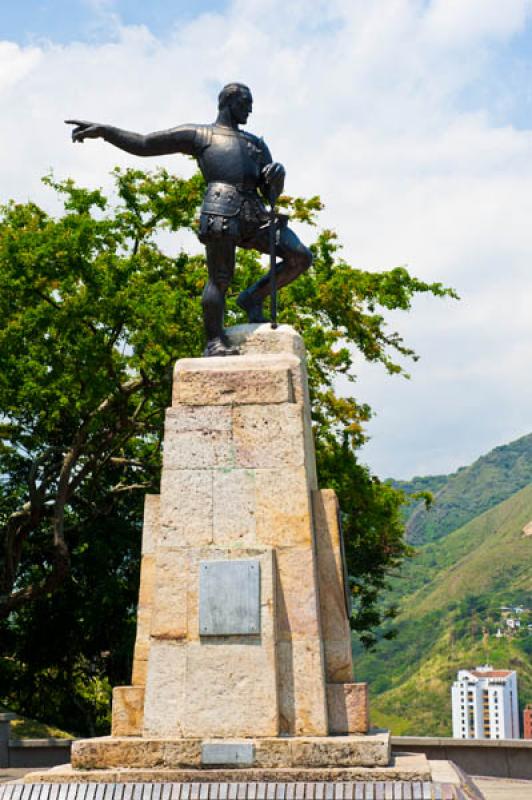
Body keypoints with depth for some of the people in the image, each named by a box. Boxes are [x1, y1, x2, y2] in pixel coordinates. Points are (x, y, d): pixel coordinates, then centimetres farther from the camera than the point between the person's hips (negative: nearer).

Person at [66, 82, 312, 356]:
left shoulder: (256, 144, 32)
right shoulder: (198, 135, 21)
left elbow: (271, 194, 25)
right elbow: (143, 144, 17)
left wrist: (277, 176, 0)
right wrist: (103, 130, 4)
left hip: (255, 213, 5)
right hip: (221, 208, -5)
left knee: (302, 258, -4)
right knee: (219, 278, -14)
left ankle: (252, 298, 8)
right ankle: (214, 341, -8)